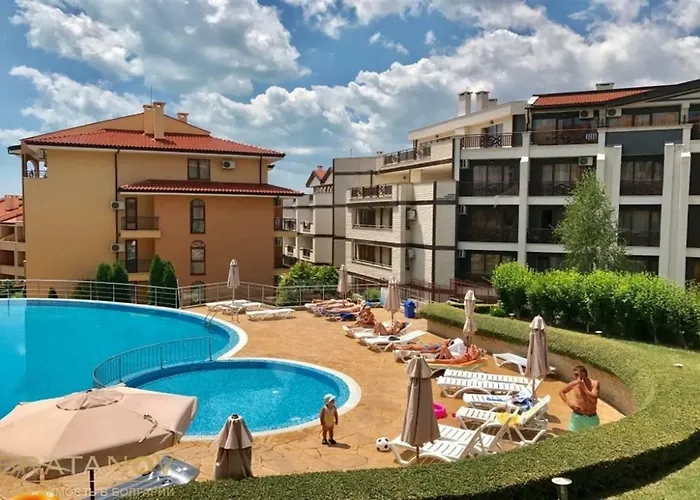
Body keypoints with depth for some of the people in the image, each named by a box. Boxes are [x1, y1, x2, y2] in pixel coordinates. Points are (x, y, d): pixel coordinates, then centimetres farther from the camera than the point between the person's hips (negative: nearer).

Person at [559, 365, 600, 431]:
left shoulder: (595, 383, -9)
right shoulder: (575, 383, -6)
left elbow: (593, 399, -23)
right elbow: (561, 392, 7)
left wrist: (583, 386, -23)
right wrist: (569, 403, -6)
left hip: (592, 418, 0)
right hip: (578, 417, 0)